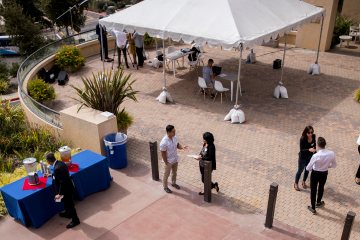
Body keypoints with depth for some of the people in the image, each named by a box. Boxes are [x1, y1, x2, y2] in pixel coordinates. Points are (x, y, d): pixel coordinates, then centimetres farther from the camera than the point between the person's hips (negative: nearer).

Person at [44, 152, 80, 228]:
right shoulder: (60, 162, -5)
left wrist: (60, 194, -28)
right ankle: (68, 213, 56)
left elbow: (63, 182, -35)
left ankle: (75, 220, 30)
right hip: (67, 187, 10)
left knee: (69, 205, 11)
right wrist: (50, 175, 20)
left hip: (66, 190, -9)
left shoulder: (57, 169, -35)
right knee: (66, 203, 31)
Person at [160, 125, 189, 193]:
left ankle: (173, 183, 53)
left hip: (175, 159, 7)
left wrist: (182, 147, -15)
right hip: (168, 161, -7)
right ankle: (165, 187, 38)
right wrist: (166, 163, -16)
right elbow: (163, 154, -23)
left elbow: (177, 145, 6)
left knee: (174, 172, 27)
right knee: (166, 175, 16)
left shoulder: (174, 137, -11)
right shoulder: (164, 142, -33)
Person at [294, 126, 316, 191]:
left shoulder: (313, 136, -14)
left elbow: (314, 145, 4)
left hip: (310, 157, 5)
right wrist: (309, 150, -44)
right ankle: (296, 184, 35)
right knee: (300, 171, 13)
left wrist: (314, 152, 13)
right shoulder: (302, 139, -29)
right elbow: (302, 150, -27)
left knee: (307, 170, 24)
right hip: (303, 157, -5)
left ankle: (304, 182, 48)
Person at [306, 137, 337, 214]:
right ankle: (318, 203, 55)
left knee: (313, 190, 17)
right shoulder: (331, 154, -22)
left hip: (315, 174, -4)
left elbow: (308, 168, -23)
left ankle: (313, 208, 32)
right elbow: (334, 165, -4)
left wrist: (311, 168, 1)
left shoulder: (316, 156, -33)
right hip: (324, 174, 4)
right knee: (321, 188, 30)